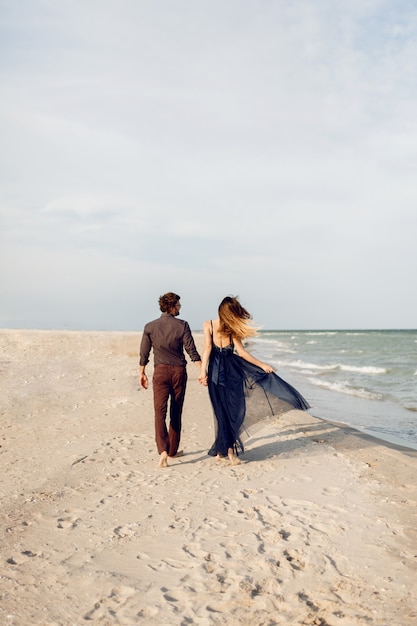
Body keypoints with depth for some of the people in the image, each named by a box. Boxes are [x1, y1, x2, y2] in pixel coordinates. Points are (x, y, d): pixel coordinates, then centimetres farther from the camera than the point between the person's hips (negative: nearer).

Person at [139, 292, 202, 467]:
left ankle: (163, 450, -22)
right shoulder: (182, 325, -3)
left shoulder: (150, 327, 2)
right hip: (179, 370, 0)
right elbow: (192, 351, -7)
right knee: (176, 412, 13)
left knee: (160, 412, -5)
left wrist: (141, 373, 18)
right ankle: (173, 450, 23)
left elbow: (144, 353, 6)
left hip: (160, 371, 0)